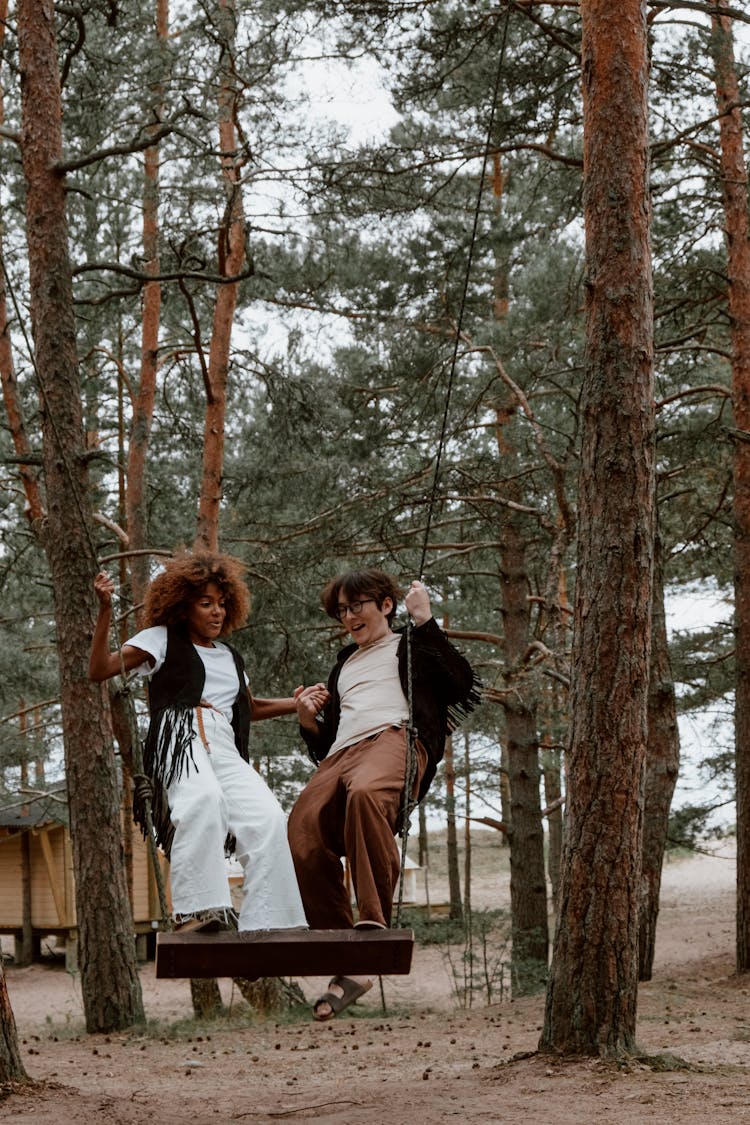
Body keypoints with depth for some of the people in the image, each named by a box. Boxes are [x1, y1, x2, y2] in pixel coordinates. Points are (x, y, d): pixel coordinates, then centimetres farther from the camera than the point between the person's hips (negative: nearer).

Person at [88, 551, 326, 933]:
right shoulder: (162, 639, 16)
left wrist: (297, 702, 35)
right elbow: (99, 670, 5)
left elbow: (250, 707, 48)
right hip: (179, 743, -5)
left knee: (269, 819, -23)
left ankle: (265, 925, -26)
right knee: (203, 799, -40)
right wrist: (105, 610, -4)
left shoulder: (230, 657, 32)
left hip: (225, 751, 6)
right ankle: (197, 911, -44)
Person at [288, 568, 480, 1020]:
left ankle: (374, 923, -43)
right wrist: (308, 720, 18)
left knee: (365, 791, -43)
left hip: (395, 737, -5)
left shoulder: (412, 646, 25)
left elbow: (465, 685, 4)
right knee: (303, 834, -28)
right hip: (340, 755, 5)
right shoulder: (345, 664, 40)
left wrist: (425, 621, 5)